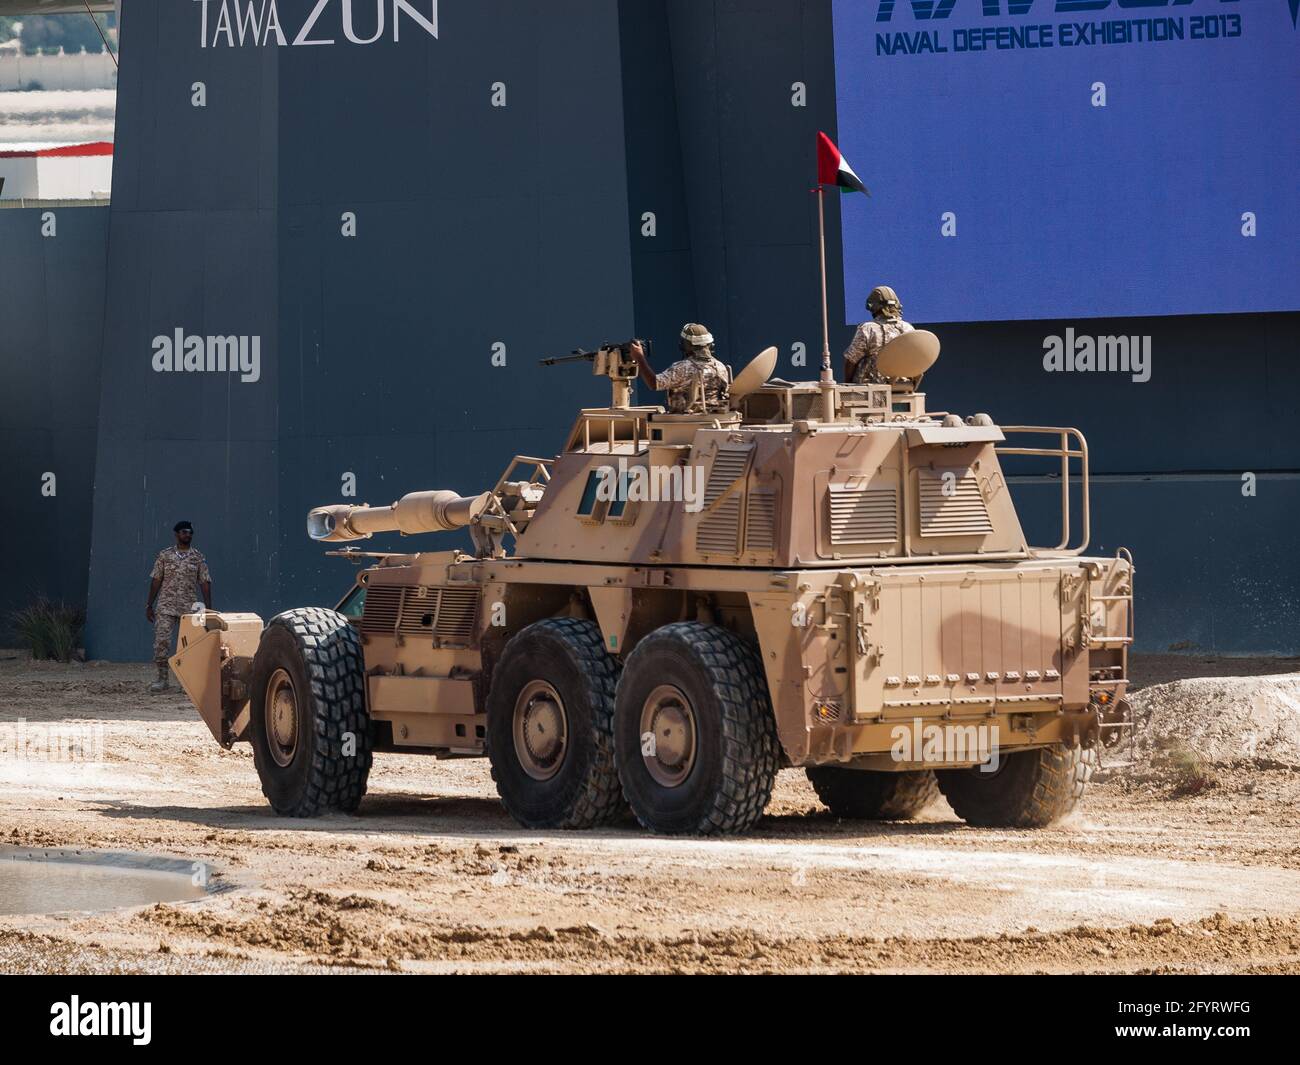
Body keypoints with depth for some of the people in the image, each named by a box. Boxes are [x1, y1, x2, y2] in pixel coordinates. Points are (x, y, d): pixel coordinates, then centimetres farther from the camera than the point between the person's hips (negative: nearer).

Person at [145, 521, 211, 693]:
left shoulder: (198, 558, 7)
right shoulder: (165, 555, 6)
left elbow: (205, 584, 6)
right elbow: (156, 581, 7)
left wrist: (208, 609, 0)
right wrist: (149, 605, 4)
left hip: (189, 608, 0)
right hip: (165, 606, 0)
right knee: (161, 642, -9)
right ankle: (162, 679, -4)